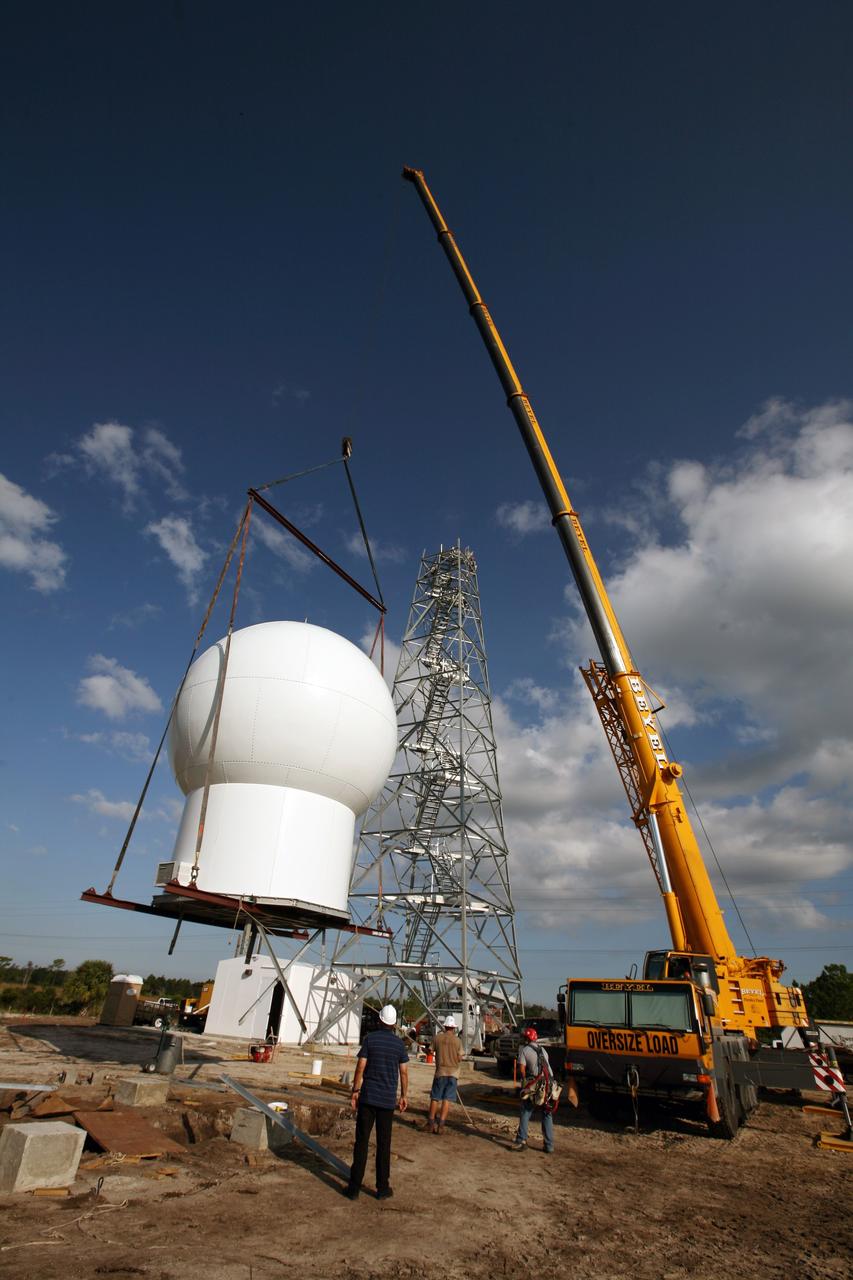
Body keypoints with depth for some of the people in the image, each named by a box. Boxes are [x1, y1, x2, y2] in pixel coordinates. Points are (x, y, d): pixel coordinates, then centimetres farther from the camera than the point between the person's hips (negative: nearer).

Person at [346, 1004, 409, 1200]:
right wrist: (404, 1095, 14)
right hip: (388, 1099, 1)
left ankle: (354, 1187, 9)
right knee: (384, 1144, 11)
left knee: (361, 1142, 6)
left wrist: (355, 1091, 0)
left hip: (367, 1097, -1)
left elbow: (360, 1067, -8)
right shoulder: (399, 1044, -2)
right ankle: (382, 1188, 16)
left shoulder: (370, 1039, -8)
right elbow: (404, 1073, 3)